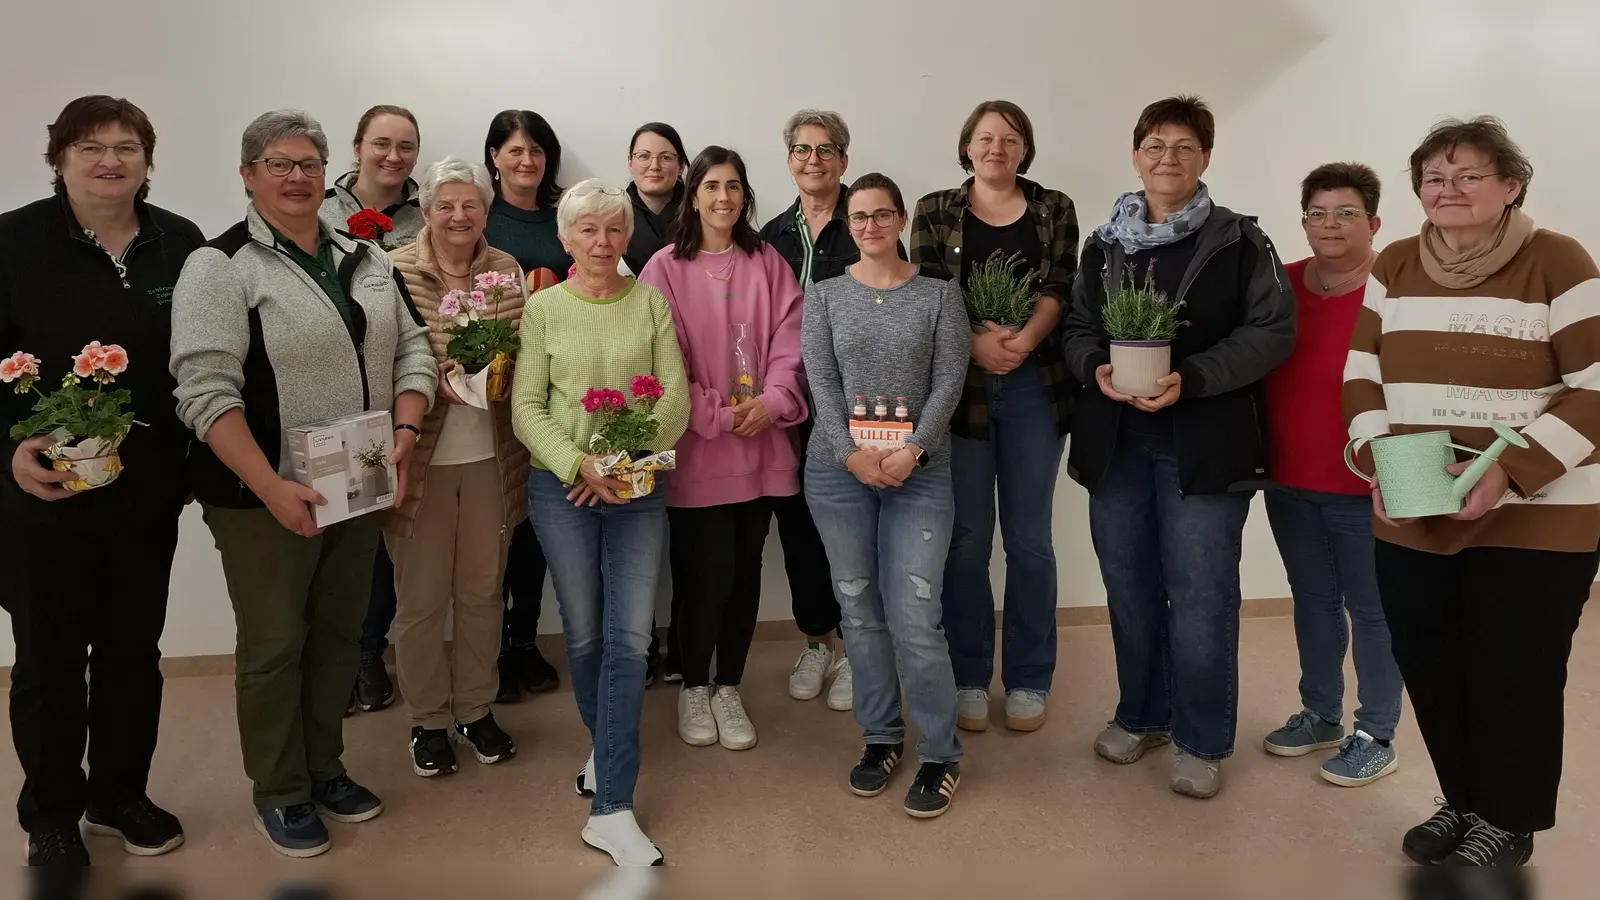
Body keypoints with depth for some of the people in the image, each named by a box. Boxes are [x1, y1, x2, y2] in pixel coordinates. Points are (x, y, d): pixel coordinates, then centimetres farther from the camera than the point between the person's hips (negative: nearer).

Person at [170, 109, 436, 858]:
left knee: (339, 634, 16)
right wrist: (271, 487, -23)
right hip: (262, 496, -5)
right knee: (273, 645, 7)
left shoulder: (365, 259, 9)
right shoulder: (221, 265, -10)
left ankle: (325, 768, 33)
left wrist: (404, 437, -6)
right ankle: (278, 792, 24)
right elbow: (205, 391, -17)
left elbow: (412, 348, 9)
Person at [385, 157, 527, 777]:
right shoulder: (395, 273, -6)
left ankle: (476, 709, 32)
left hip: (491, 457, 3)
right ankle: (427, 720, 27)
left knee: (483, 588, 14)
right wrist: (436, 381, -21)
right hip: (421, 458, -3)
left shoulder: (509, 271, 5)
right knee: (422, 596, 8)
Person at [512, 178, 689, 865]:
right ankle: (608, 747, 37)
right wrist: (579, 464, -17)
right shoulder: (543, 307, 2)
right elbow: (526, 408, -2)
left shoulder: (650, 301, 4)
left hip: (638, 486, 0)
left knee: (630, 639, -5)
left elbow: (676, 396, -2)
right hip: (561, 487, 0)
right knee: (584, 634, 10)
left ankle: (611, 810, 2)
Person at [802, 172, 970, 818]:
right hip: (839, 469, 2)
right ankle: (881, 737, 24)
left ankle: (940, 755, 9)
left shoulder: (939, 294, 5)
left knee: (913, 618, -8)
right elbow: (821, 381, 0)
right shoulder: (825, 295, 8)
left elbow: (948, 381, -2)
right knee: (860, 612, 8)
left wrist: (912, 451, -14)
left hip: (919, 471, -2)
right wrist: (852, 453, -12)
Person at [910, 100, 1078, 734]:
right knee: (966, 541, 4)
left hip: (1034, 386, 1)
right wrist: (977, 343, -18)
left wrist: (1023, 340, -20)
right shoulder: (936, 212, 9)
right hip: (959, 388, -1)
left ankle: (1028, 681, 19)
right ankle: (969, 678, 17)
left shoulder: (1055, 209, 11)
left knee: (1029, 540, 6)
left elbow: (1059, 288, -1)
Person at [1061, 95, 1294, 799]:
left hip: (1205, 442, -4)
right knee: (1129, 587, 13)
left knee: (1200, 595, -1)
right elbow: (1076, 326, 13)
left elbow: (1273, 331, -8)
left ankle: (1202, 742, 17)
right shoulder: (1104, 244, 12)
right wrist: (1097, 366, -10)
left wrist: (1189, 379, -20)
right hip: (1116, 440, 4)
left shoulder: (1239, 241, -1)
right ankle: (1142, 715, 31)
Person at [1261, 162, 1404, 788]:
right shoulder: (1282, 285, 3)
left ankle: (1376, 737, 22)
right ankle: (1319, 714, 34)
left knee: (1370, 609, 7)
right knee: (1312, 600, 18)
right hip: (1289, 480, 5)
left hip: (1364, 487, -5)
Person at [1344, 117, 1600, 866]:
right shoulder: (1395, 265, 7)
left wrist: (1511, 470, -21)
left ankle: (1507, 821, 28)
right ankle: (1462, 800, 33)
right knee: (1428, 669, 11)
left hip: (1532, 519, -4)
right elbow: (1363, 375, 8)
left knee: (1512, 677, 6)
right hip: (1411, 518, 4)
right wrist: (1380, 463, -8)